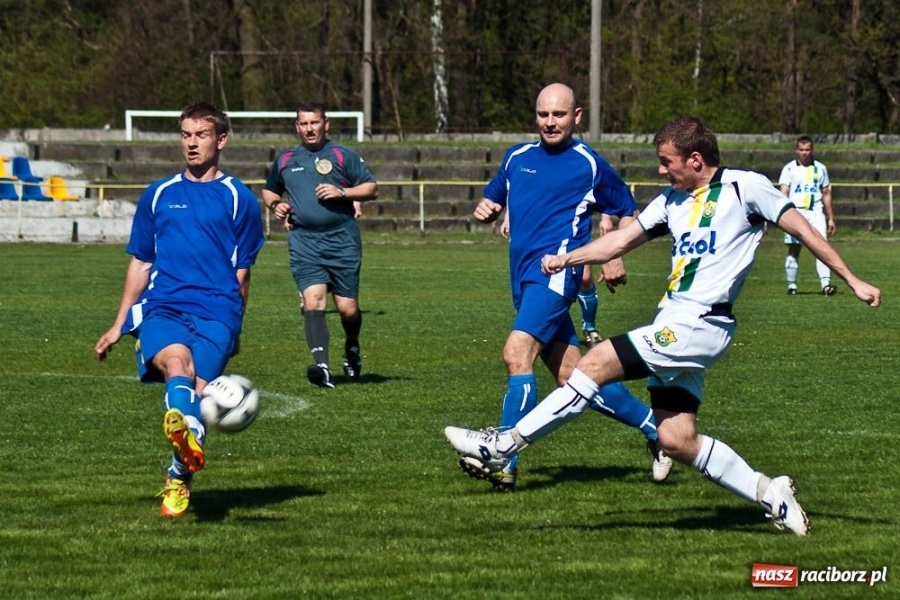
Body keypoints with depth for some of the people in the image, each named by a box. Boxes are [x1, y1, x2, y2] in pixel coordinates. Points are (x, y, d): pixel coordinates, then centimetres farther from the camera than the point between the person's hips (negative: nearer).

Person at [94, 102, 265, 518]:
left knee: (198, 388, -19)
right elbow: (140, 265, 24)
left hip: (216, 309, 0)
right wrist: (118, 327, 22)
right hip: (161, 307, 0)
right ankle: (188, 437, -61)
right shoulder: (158, 196, 19)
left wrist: (232, 327, 17)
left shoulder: (239, 199, 11)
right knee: (176, 360, -31)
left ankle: (178, 480, -4)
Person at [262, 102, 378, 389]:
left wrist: (343, 192, -12)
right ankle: (322, 366, -30)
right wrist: (275, 205, 8)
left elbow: (372, 189, 5)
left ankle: (352, 349, 34)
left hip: (342, 241, -1)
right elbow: (269, 190, 30)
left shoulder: (343, 156, 6)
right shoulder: (285, 160, 15)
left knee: (347, 308, 1)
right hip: (304, 242, 1)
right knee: (313, 300, -19)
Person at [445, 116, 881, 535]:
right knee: (676, 440, 0)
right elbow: (623, 239, 21)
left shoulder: (745, 188, -2)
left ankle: (505, 446, -10)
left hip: (698, 325, -8)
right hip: (673, 328, 8)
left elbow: (803, 230, 2)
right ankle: (769, 494, 11)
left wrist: (853, 281, 2)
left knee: (596, 363, -14)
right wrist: (567, 258, 11)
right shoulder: (673, 201, 18)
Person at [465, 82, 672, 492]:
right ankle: (656, 429, 21)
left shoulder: (589, 165, 3)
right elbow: (493, 199, 29)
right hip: (524, 277, 7)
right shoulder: (518, 158, 17)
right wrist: (485, 210, 5)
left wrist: (616, 258, 2)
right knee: (572, 377, 5)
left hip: (556, 270, -7)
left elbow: (629, 212, 14)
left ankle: (504, 462, -27)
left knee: (517, 352, -24)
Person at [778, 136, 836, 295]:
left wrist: (831, 218, 17)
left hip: (816, 212, 1)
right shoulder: (789, 168, 5)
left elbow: (826, 194, 19)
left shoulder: (820, 168, 13)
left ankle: (825, 284, -20)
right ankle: (791, 285, 12)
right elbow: (783, 193, -4)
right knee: (794, 250, 3)